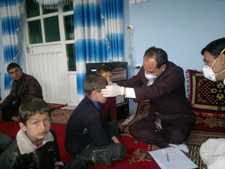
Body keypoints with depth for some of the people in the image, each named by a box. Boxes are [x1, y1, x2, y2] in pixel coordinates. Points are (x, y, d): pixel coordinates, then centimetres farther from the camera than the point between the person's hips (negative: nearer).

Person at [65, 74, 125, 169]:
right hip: (79, 149, -10)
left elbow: (102, 124, 10)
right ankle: (84, 159, -11)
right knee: (120, 150, -24)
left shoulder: (88, 103, -5)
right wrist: (113, 140, -3)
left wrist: (112, 136, 1)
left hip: (83, 140, 10)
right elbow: (101, 141, -24)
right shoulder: (90, 113, -34)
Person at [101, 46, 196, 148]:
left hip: (179, 117, -5)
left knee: (176, 136, -35)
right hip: (157, 115, 5)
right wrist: (116, 86, -15)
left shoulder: (175, 73, -27)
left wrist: (122, 90, -46)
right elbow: (134, 81, 5)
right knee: (135, 130, -16)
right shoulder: (146, 68, -10)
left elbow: (154, 91, -40)